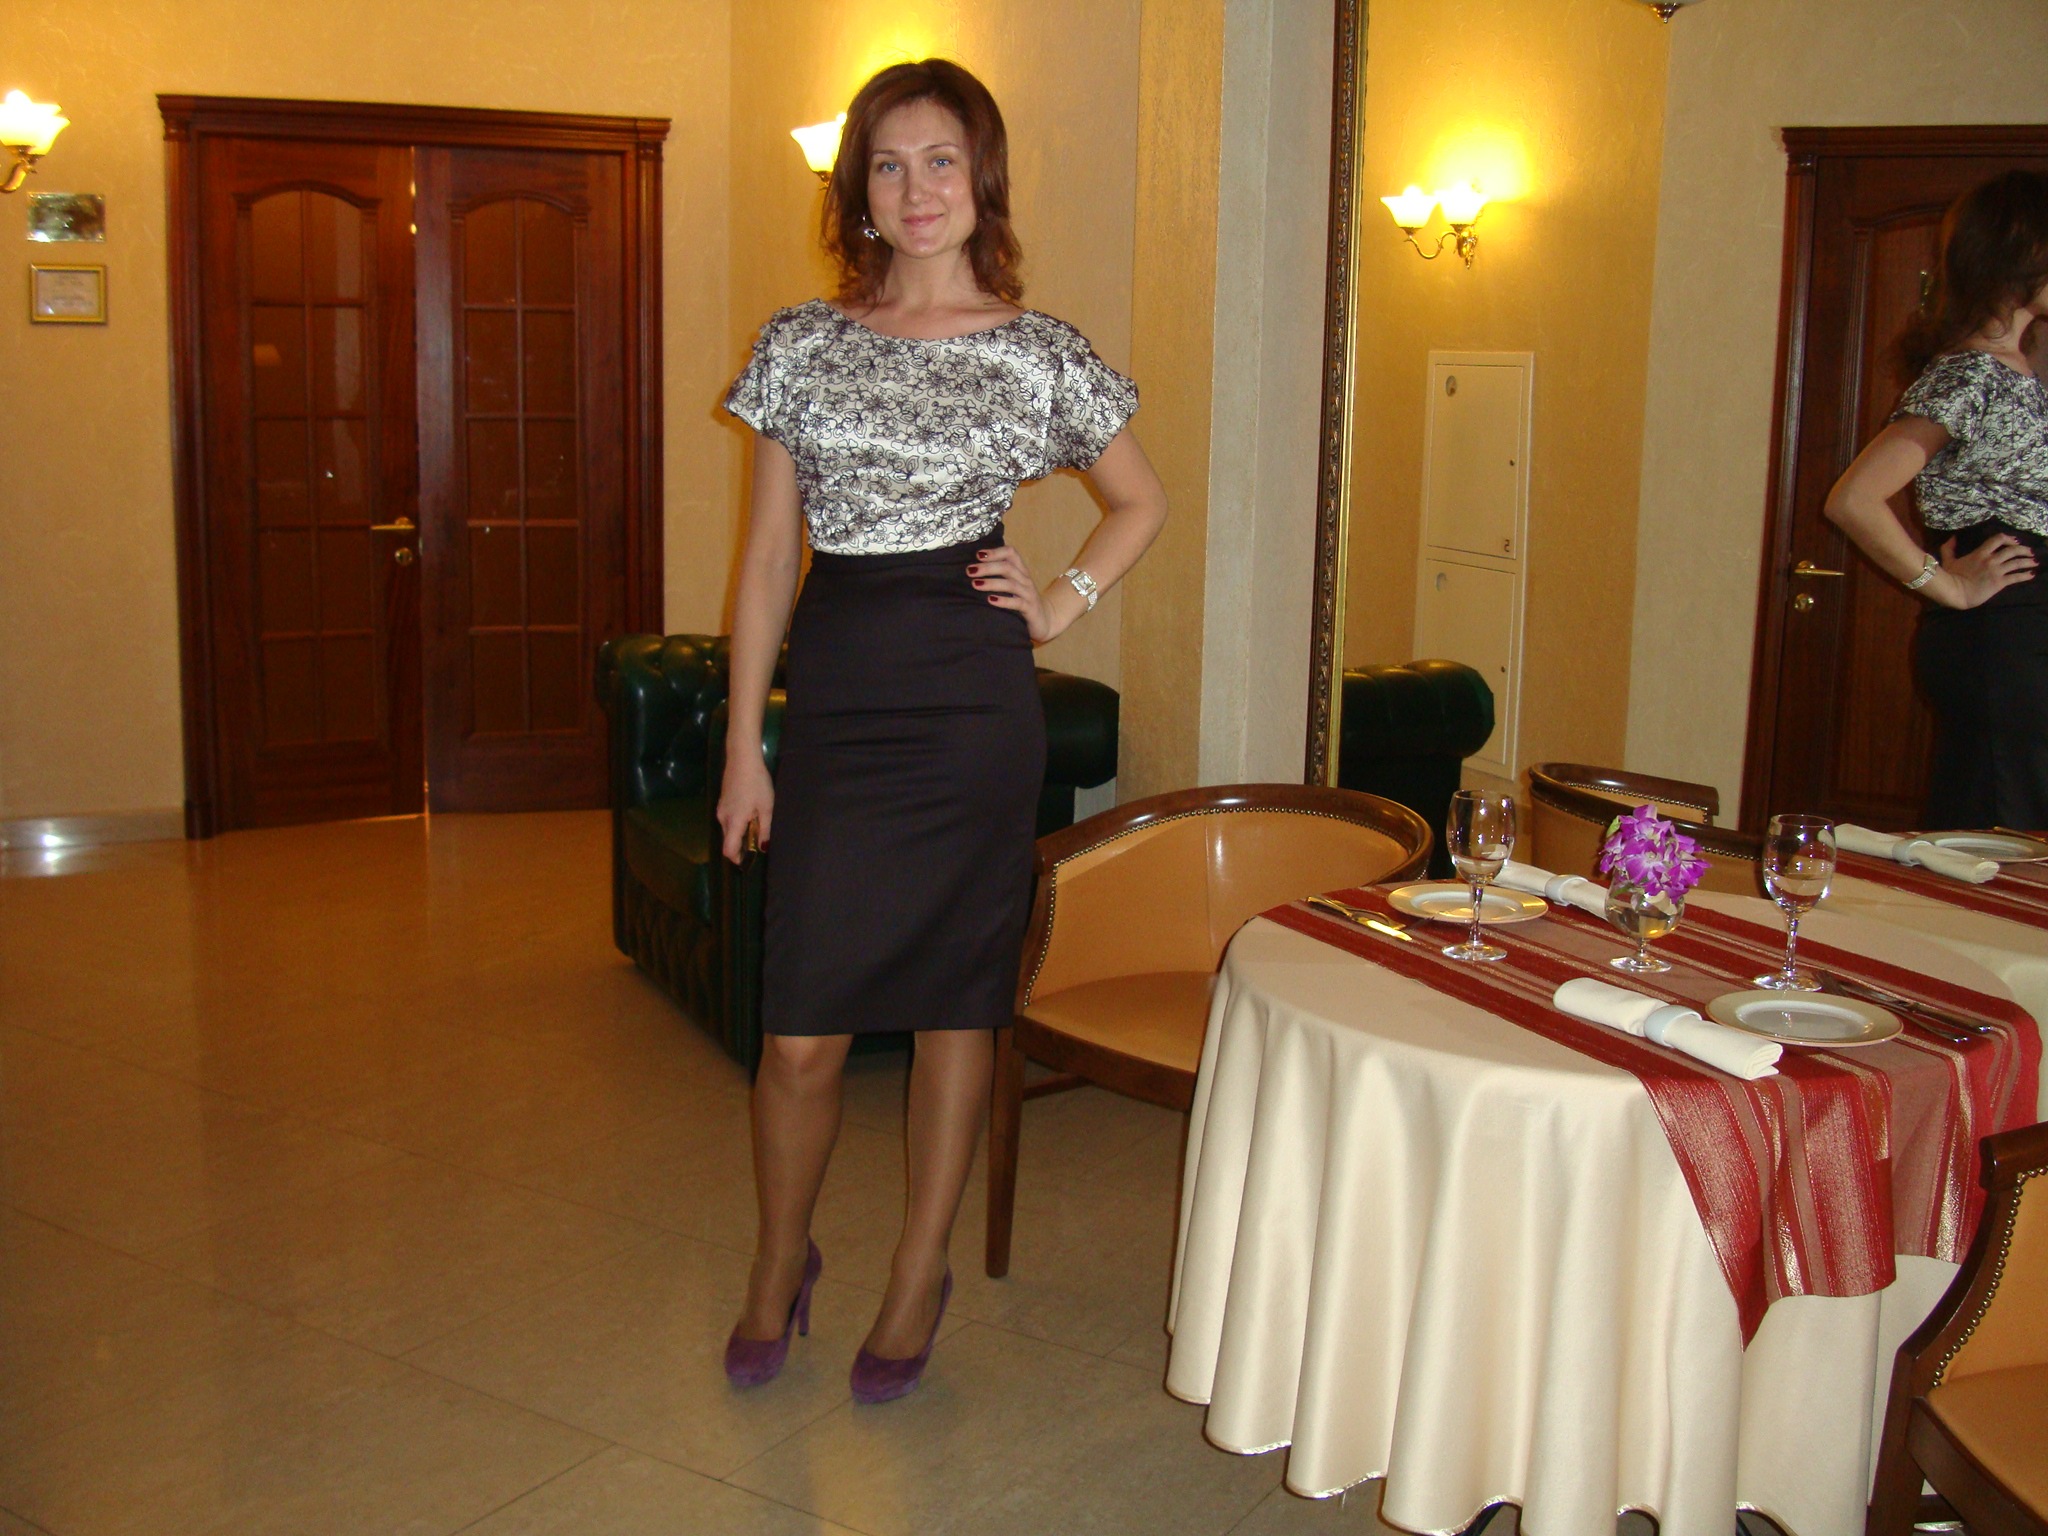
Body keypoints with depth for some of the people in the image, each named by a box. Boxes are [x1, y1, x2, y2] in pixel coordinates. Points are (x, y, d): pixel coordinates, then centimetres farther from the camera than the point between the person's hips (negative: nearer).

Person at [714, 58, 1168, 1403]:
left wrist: (1061, 606, 2)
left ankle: (921, 1276, 25)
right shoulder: (802, 344, 7)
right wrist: (745, 744, 5)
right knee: (800, 1030, 0)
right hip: (835, 694, 1)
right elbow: (768, 557, 8)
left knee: (957, 1000, 7)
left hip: (973, 700, -1)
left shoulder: (1040, 355, 4)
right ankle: (780, 1264, 26)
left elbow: (1142, 502, 18)